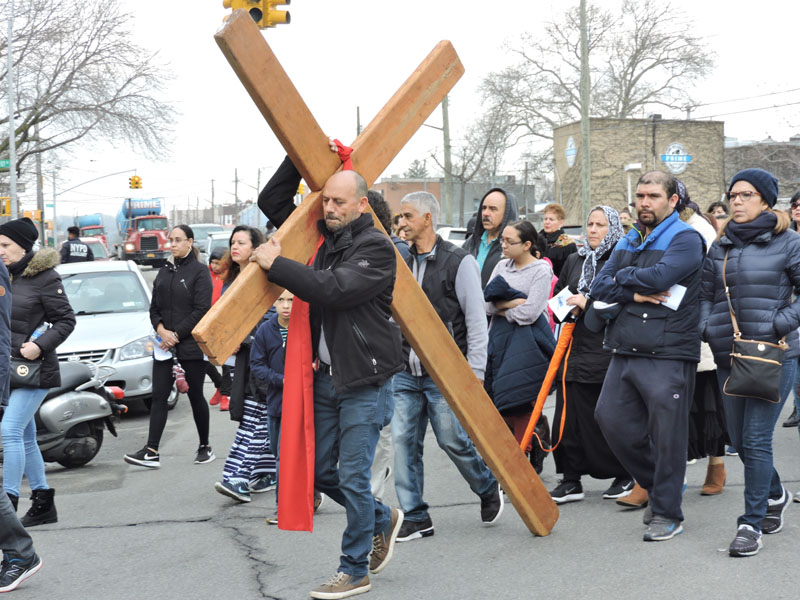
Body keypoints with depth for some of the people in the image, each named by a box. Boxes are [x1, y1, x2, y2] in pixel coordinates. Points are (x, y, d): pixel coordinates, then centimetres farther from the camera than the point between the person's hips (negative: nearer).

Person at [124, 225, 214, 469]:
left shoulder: (199, 271, -4)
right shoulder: (164, 272, 14)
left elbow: (201, 310, -11)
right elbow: (154, 307, 15)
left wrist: (176, 335, -14)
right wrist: (161, 329, -5)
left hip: (191, 346, -5)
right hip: (164, 346, 5)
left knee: (195, 396, 4)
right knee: (158, 397, -2)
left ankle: (205, 446, 19)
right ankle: (151, 452, -5)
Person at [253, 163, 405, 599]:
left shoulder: (376, 248, -12)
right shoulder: (321, 237, 10)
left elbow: (334, 289, -26)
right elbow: (271, 201, 14)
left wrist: (276, 264, -21)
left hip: (363, 382, -8)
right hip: (326, 376, 8)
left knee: (352, 476, -3)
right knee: (322, 472, 13)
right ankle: (382, 520, 37)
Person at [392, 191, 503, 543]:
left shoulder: (459, 262, -5)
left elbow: (477, 322, -6)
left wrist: (474, 374, -10)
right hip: (406, 372, 5)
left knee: (454, 440, -2)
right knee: (403, 441, -1)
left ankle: (488, 489, 26)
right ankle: (415, 517, 9)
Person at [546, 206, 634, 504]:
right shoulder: (574, 261, 16)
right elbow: (558, 294, 26)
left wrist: (588, 305, -13)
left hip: (608, 349, -6)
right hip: (576, 346, 6)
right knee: (570, 414, 3)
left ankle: (624, 476, 19)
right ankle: (571, 481, 10)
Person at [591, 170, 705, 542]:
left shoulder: (685, 240, -5)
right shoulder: (628, 242, 17)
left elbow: (659, 276, -22)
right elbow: (598, 288, 7)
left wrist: (623, 277, -4)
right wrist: (636, 293, -10)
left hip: (667, 356, -7)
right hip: (624, 354, 7)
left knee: (667, 435, -2)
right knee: (611, 419, 7)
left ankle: (667, 514, 12)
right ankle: (656, 485, 28)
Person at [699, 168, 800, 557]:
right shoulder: (720, 247, 11)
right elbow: (706, 294, 18)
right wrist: (706, 328, 3)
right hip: (728, 356, 6)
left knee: (756, 441, -9)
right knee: (740, 441, 13)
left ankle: (751, 524, 1)